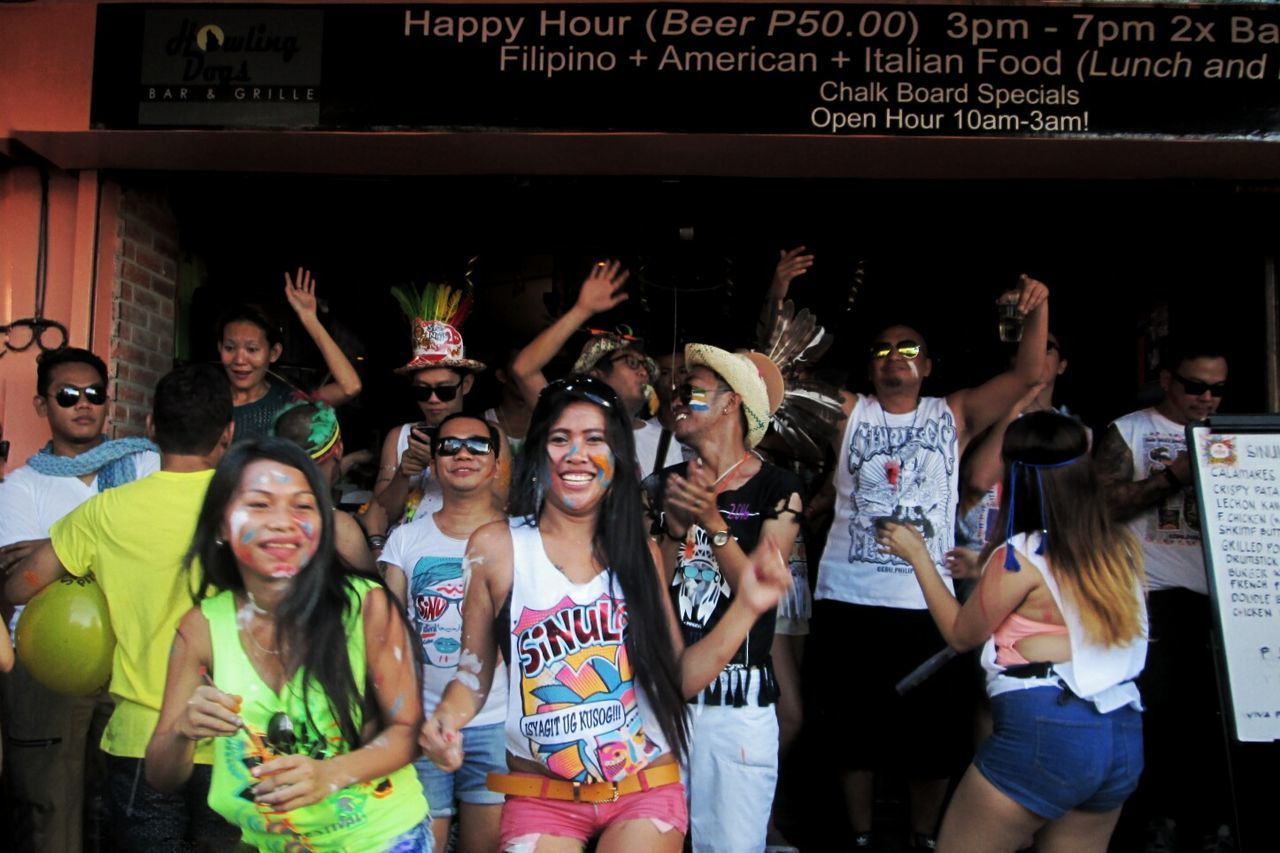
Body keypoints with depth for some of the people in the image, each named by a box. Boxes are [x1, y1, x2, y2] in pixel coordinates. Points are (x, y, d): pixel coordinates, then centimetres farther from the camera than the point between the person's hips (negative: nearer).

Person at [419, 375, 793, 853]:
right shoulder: (495, 547, -4)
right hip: (540, 796, -1)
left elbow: (678, 679, 2)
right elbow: (476, 670, 2)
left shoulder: (640, 552, 2)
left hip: (647, 792, 1)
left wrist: (746, 606, -8)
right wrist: (447, 719, -18)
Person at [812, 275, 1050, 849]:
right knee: (852, 728, 11)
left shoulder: (953, 414, 7)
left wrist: (1037, 308, -13)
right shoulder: (847, 413, 6)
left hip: (926, 603, 0)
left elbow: (1027, 375, 0)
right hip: (846, 601, 0)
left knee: (932, 732, 9)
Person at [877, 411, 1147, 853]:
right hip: (1125, 736, 7)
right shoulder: (1121, 546, 6)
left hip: (1044, 730, -7)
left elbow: (960, 634, 2)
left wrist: (918, 555, 9)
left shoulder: (1022, 557, -12)